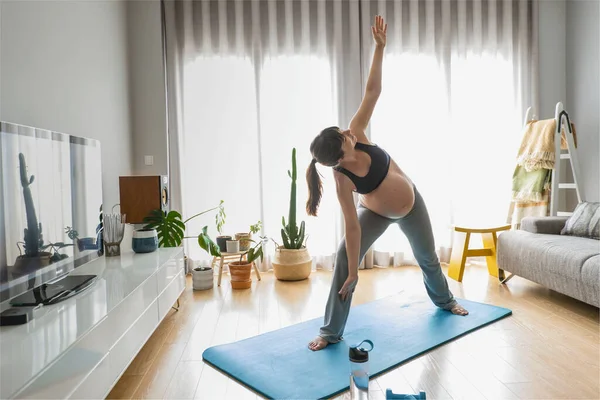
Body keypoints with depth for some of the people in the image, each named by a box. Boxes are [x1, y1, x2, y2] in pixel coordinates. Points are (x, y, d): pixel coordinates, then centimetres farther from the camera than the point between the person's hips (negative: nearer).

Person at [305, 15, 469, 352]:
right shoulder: (343, 180, -32)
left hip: (411, 204, 4)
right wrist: (352, 272, -28)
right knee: (343, 260, -17)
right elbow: (352, 227, -31)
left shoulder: (356, 135, -26)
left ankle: (445, 300, 53)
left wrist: (380, 47, -32)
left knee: (427, 257, 21)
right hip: (376, 213, -3)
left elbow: (373, 91, -25)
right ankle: (332, 332, -3)